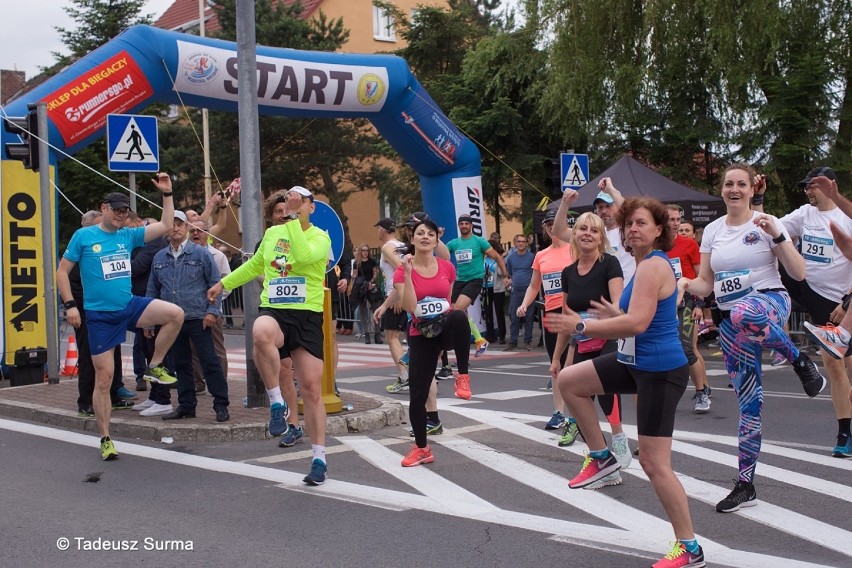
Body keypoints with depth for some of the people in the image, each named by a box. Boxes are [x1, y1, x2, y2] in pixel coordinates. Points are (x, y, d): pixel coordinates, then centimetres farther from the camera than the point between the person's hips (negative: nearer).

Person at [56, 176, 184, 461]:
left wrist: (167, 193, -2)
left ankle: (154, 367, -2)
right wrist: (70, 304, -9)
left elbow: (166, 226, 5)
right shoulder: (83, 236, -3)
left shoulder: (129, 235, 7)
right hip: (99, 316, -3)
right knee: (103, 378, -1)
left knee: (176, 314, -22)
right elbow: (62, 271, 0)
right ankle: (105, 439, 11)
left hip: (129, 306, 4)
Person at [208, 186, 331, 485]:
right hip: (273, 310, 2)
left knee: (311, 388, -2)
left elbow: (303, 255, -26)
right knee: (261, 332, -38)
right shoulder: (272, 233, 13)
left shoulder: (320, 237, -2)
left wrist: (294, 218, -21)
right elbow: (255, 264, 31)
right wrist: (223, 283, 35)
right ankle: (277, 403, -21)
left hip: (308, 316, -2)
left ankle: (319, 459, 11)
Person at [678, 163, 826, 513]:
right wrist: (686, 283, -10)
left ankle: (800, 362, -17)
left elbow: (799, 274, -6)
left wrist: (777, 236, -16)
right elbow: (706, 285, 11)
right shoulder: (712, 230, 10)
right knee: (748, 401, 4)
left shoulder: (766, 223, -2)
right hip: (730, 320, 4)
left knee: (743, 315, -43)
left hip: (769, 302, -4)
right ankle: (745, 486, 13)